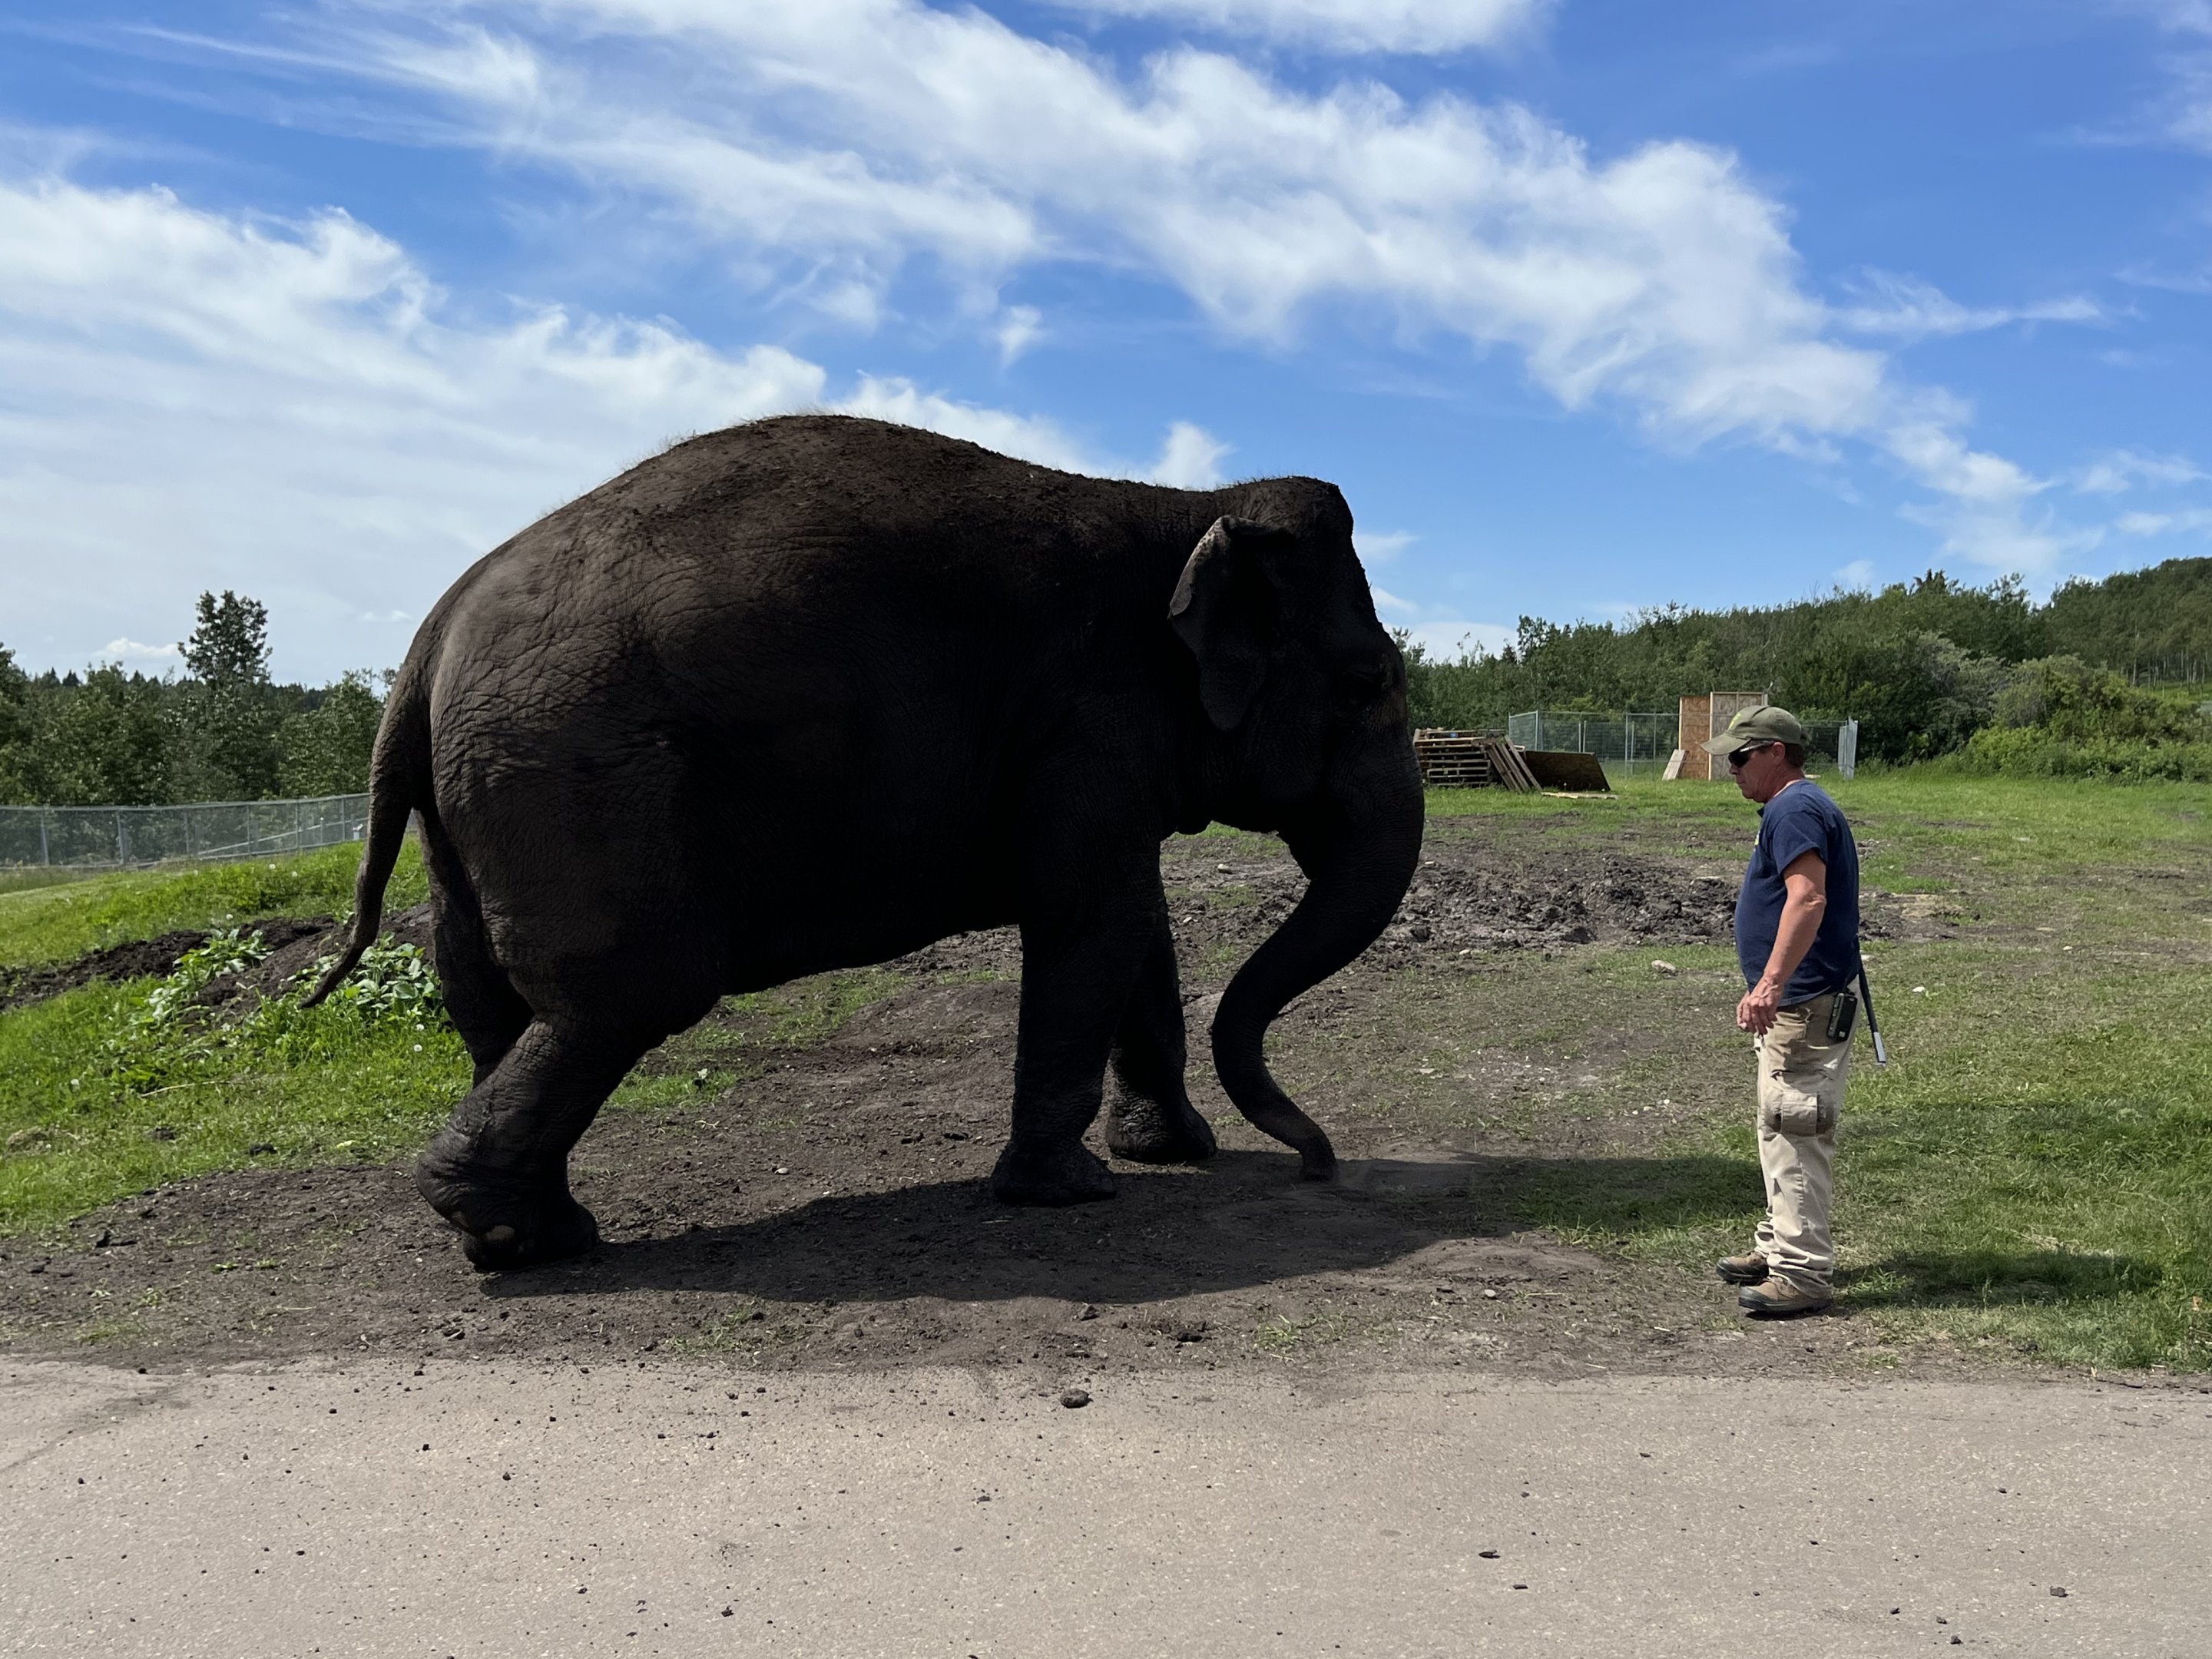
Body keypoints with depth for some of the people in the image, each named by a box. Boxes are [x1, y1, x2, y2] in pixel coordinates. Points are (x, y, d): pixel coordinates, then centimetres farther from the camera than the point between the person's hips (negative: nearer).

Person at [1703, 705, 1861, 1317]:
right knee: (1782, 1130, 19)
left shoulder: (1794, 809, -15)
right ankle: (1779, 1248, 30)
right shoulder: (1798, 807, 19)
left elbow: (1808, 898, -29)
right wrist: (1769, 989, 30)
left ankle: (1803, 1273, -3)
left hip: (1803, 1007, -12)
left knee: (1795, 1135, -8)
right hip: (1794, 1006, 12)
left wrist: (1771, 984, -35)